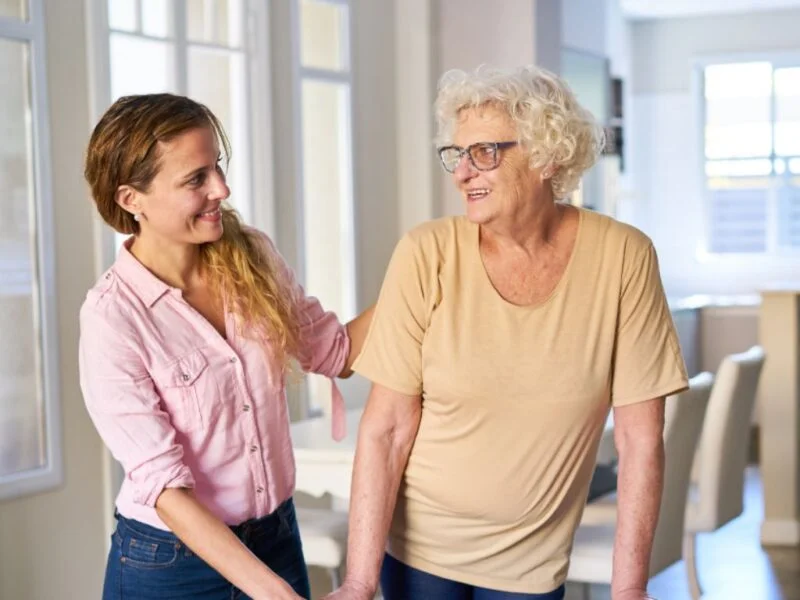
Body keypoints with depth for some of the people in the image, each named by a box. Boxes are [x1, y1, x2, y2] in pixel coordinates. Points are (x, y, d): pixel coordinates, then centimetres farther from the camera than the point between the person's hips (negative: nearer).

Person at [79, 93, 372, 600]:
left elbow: (336, 351, 9)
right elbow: (164, 485, -21)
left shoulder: (252, 257, -5)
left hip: (277, 538, 5)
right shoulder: (113, 315, -19)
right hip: (170, 559, -5)